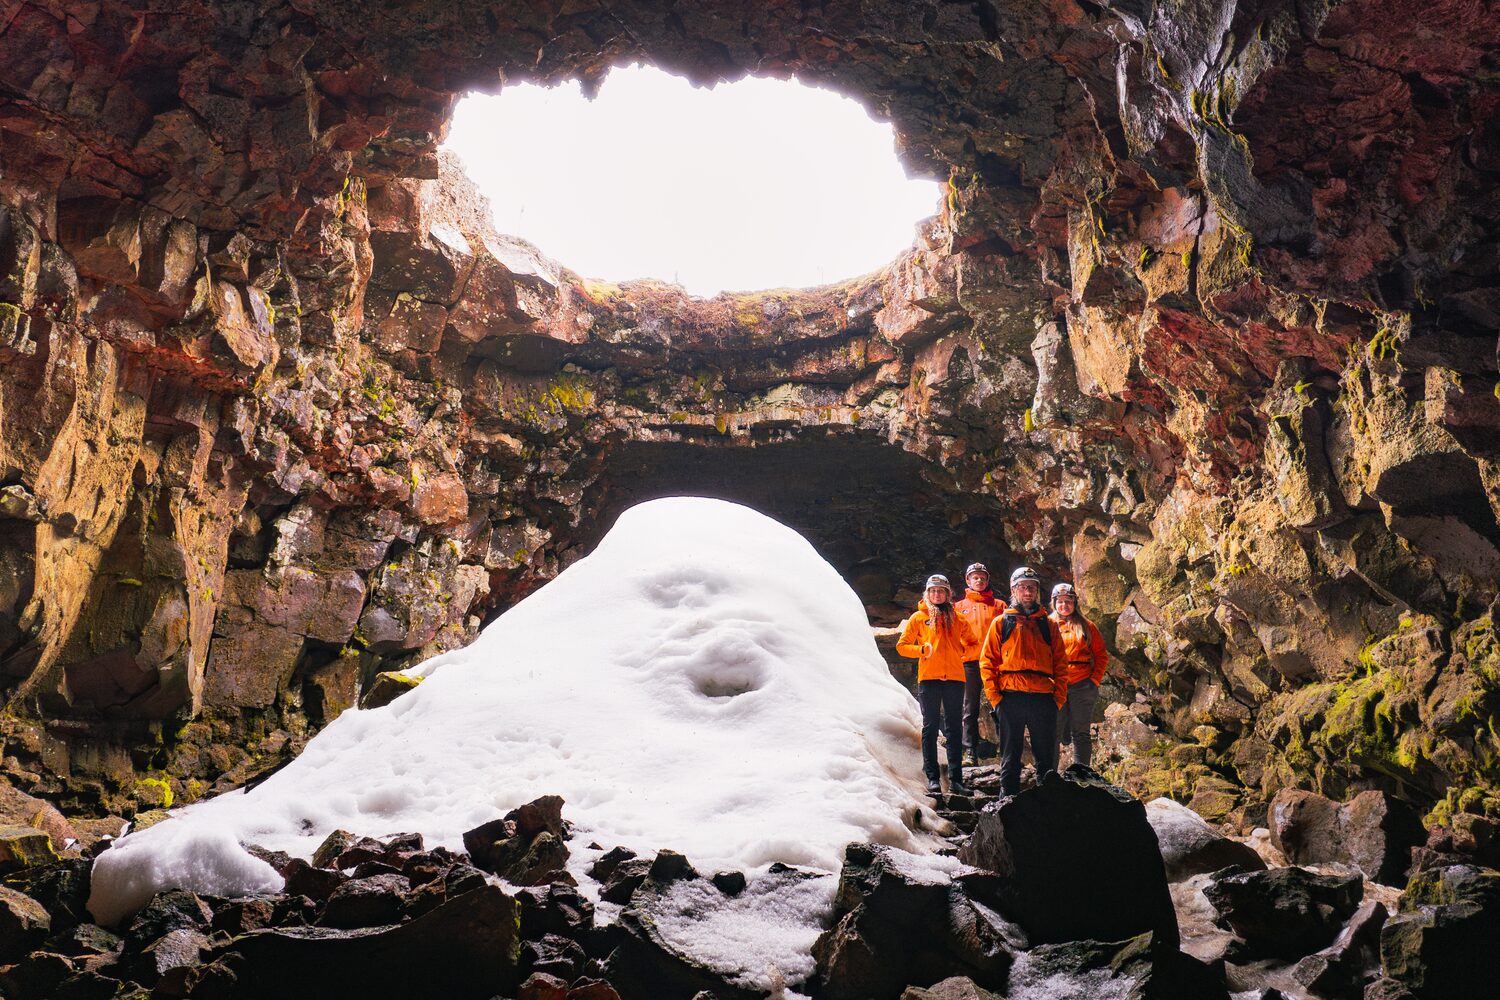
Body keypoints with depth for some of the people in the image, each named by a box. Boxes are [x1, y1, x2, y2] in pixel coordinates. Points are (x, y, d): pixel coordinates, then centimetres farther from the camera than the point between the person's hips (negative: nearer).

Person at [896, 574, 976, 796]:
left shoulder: (956, 618, 14)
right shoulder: (919, 617, 8)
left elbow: (971, 644, 21)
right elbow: (901, 646, 7)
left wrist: (963, 653, 2)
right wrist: (922, 650, -8)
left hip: (954, 677, 2)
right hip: (929, 678, -2)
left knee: (953, 729, 4)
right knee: (930, 727, 0)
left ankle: (955, 778, 6)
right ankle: (932, 778, 2)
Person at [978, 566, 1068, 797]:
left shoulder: (1048, 624, 14)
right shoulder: (1001, 622, 9)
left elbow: (1060, 663, 12)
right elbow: (987, 662, 5)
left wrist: (1059, 697, 1)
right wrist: (995, 696, -6)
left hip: (1044, 700, 2)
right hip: (1011, 698, -2)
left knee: (1046, 759, 6)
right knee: (1010, 759, 4)